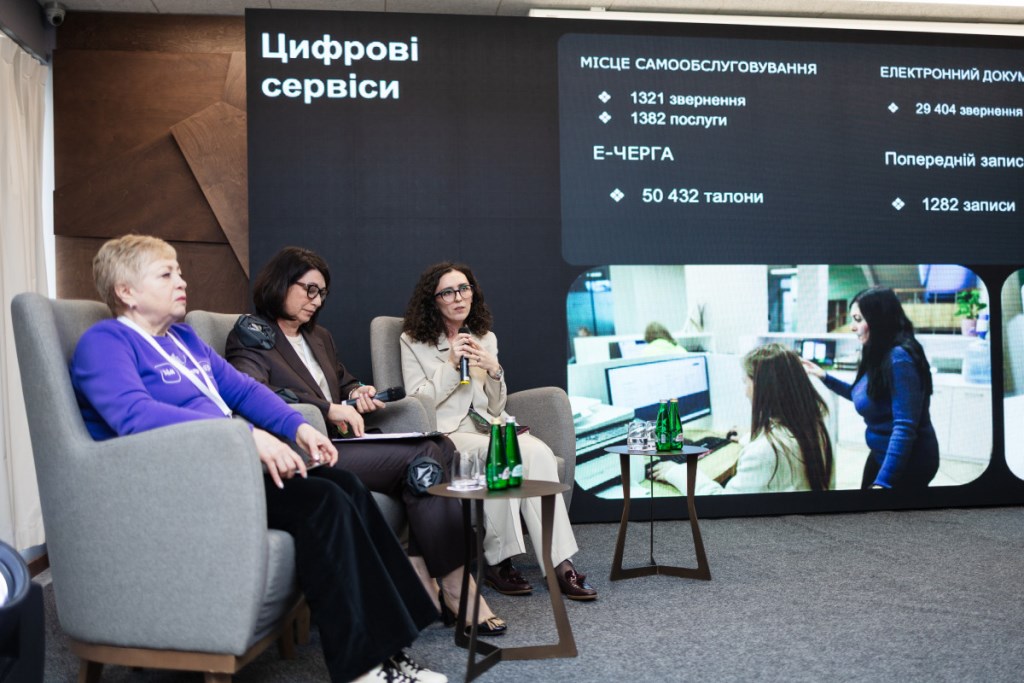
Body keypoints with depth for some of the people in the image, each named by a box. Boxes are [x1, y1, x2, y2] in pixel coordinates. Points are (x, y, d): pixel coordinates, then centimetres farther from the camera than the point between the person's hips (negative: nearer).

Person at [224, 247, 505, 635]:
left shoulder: (319, 338, 28)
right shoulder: (250, 337, 3)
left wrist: (357, 392, 13)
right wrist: (328, 408, -22)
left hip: (342, 442, 8)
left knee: (441, 446, -19)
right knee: (423, 456, -26)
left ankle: (420, 573, -24)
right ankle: (456, 589, -21)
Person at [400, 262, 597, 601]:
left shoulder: (485, 338, 16)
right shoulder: (413, 342, 5)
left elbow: (496, 408, 14)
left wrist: (494, 371, -6)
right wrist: (451, 365, -12)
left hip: (487, 428, 4)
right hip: (446, 435, -4)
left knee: (539, 452, -28)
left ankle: (560, 564, -29)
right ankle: (498, 561, -23)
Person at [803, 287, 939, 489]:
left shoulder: (900, 359, -24)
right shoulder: (878, 356, 3)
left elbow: (905, 427, -31)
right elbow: (862, 395, 23)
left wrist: (883, 481, -36)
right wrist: (824, 377, 15)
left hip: (908, 462, -8)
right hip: (880, 455, 9)